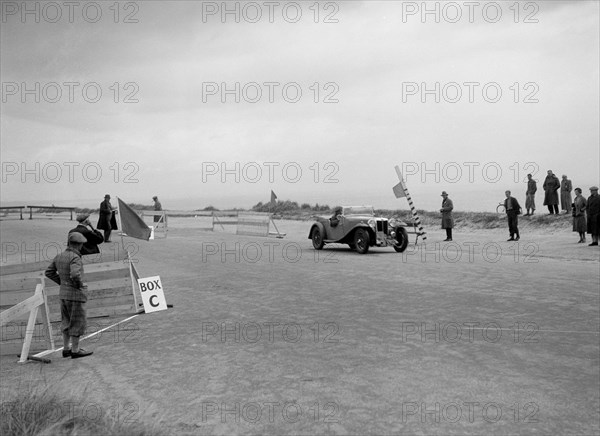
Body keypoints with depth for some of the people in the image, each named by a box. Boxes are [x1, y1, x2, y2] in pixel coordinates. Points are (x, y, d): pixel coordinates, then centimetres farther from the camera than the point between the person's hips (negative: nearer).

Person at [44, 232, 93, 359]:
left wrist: (62, 282, 14)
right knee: (77, 323, 3)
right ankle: (75, 350, 9)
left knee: (67, 322, 17)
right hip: (75, 295, -8)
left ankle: (66, 349, 24)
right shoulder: (75, 258, -20)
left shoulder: (60, 256, 6)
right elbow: (75, 275, -35)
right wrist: (81, 284, -15)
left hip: (63, 293, 8)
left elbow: (49, 272, 14)